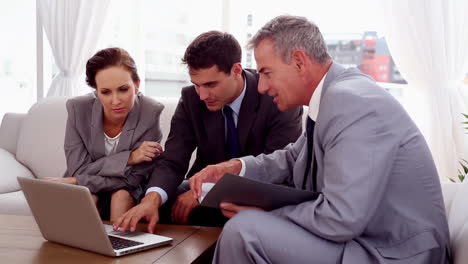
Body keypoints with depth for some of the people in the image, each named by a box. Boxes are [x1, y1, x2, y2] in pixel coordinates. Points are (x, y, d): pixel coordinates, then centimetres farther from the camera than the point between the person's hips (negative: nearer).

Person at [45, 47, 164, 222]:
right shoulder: (78, 108, -18)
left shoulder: (150, 113, -22)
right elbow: (78, 170, -17)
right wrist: (128, 158, -28)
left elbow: (135, 177, -19)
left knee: (122, 195, -30)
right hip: (83, 196, 1)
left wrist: (76, 182, -22)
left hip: (128, 196, 0)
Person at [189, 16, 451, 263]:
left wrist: (265, 209, -14)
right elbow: (292, 160, 18)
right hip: (363, 234, 9)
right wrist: (237, 168, 1)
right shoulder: (335, 93, 6)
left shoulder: (351, 101, -24)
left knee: (244, 230, -20)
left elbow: (340, 219, -28)